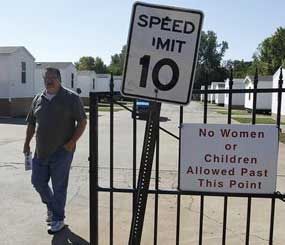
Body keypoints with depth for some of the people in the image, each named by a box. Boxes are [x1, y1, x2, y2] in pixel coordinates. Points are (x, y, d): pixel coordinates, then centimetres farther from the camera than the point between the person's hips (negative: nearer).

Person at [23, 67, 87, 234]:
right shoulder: (38, 99, 10)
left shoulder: (71, 98, -6)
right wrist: (27, 143, 12)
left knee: (59, 187, 3)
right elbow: (31, 123, 18)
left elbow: (82, 121, -7)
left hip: (62, 152, -5)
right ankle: (51, 206, 41)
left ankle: (58, 219, 20)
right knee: (38, 181, 14)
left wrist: (72, 142, -14)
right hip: (41, 152, 6)